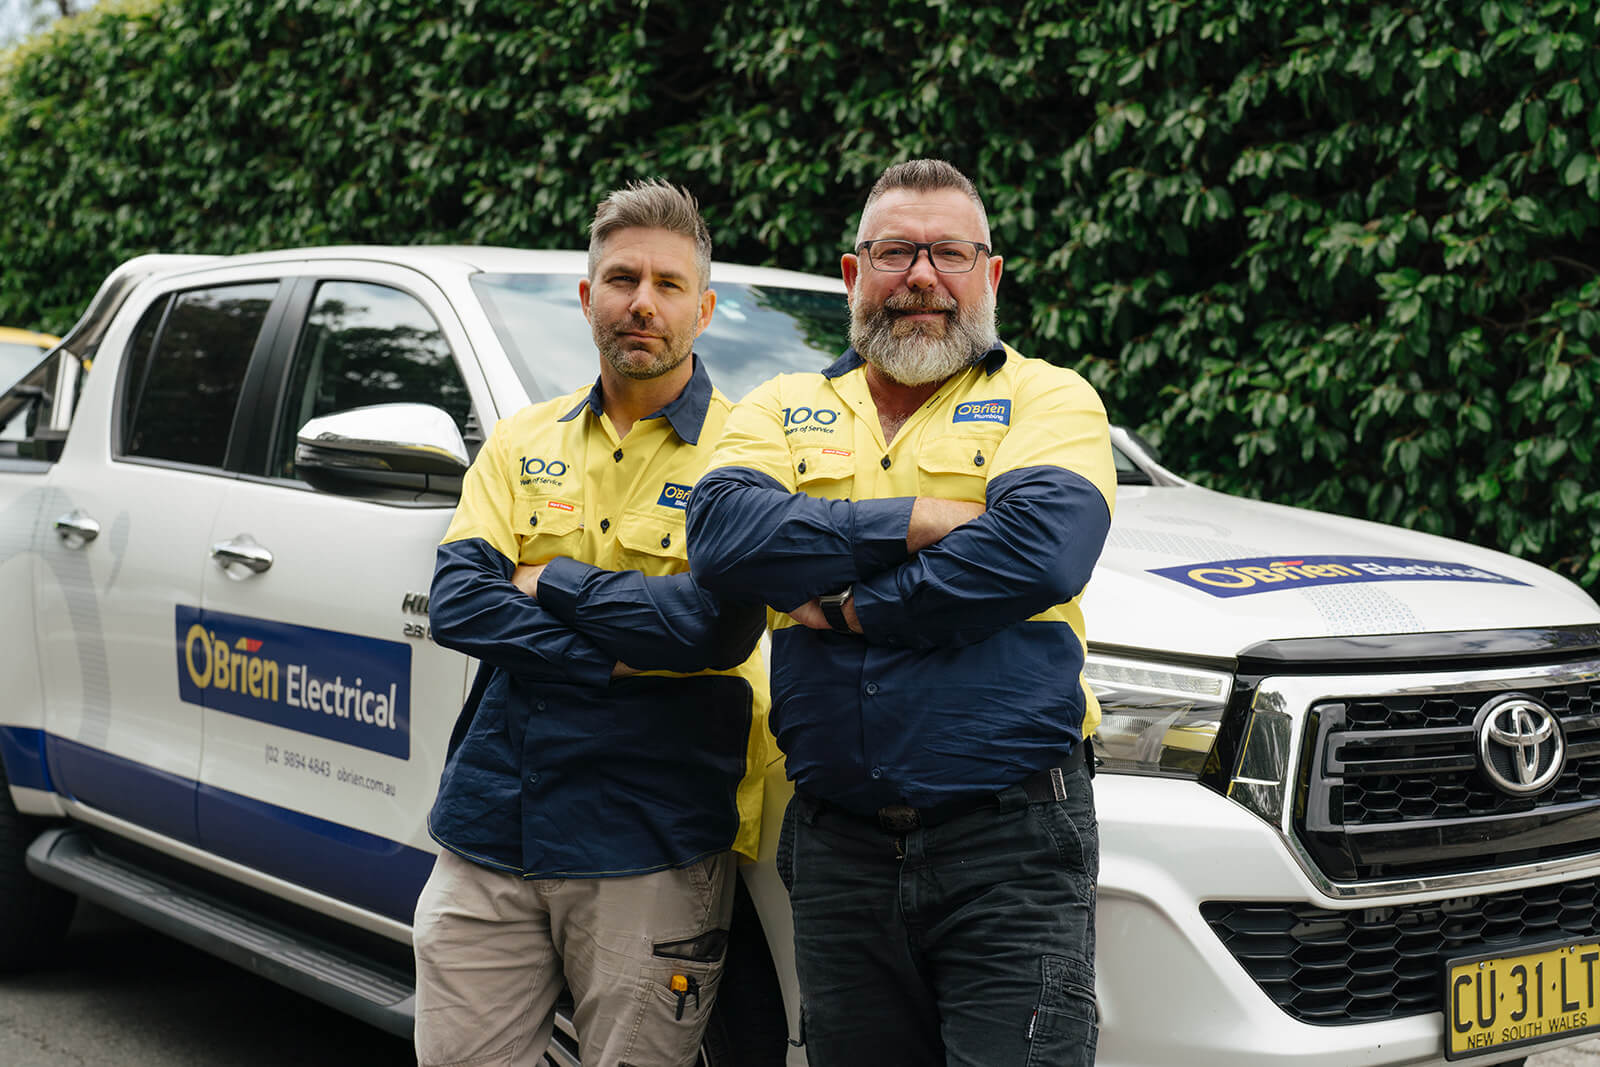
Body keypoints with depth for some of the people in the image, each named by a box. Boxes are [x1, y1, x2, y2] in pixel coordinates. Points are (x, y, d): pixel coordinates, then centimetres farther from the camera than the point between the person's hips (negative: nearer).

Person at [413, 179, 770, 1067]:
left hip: (649, 848, -4)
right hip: (488, 827, 4)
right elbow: (454, 604, -2)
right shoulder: (522, 442, 11)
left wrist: (551, 582, -8)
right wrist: (621, 654, -14)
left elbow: (719, 628, -18)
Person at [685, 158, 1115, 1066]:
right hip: (837, 845, 4)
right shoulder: (784, 409, 13)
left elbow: (1042, 549, -16)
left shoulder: (1049, 399, 4)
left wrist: (852, 607, -11)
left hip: (1012, 849, -3)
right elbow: (721, 535, -7)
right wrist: (918, 523, -12)